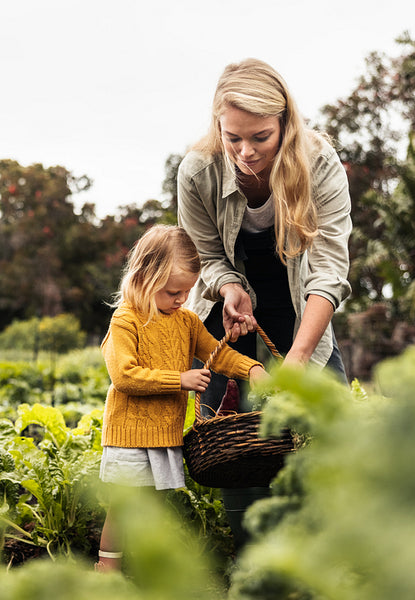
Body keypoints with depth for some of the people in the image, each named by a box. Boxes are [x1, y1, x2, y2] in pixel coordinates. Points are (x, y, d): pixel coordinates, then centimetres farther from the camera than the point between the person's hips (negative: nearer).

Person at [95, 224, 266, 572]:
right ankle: (107, 568, 11)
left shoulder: (186, 321, 9)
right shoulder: (126, 321, -13)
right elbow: (124, 376, -21)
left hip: (168, 431, 7)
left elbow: (216, 352, 11)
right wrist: (180, 380, -21)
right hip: (131, 430, -7)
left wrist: (251, 368, -8)